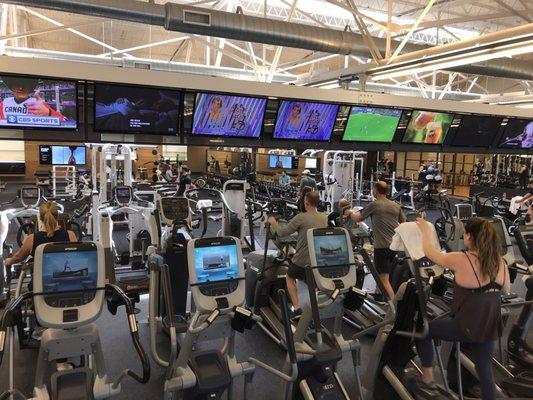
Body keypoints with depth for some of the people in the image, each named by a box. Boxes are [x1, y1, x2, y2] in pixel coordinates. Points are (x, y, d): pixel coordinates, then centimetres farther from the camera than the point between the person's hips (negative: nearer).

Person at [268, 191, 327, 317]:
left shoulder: (301, 218, -17)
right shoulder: (325, 218, -1)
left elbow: (282, 232, -12)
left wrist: (273, 223, 8)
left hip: (302, 261, -4)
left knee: (289, 277, 24)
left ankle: (297, 308, 15)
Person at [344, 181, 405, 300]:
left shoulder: (374, 205, -8)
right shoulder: (396, 205, 7)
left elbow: (357, 218, 0)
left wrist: (350, 213, 20)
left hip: (382, 246, -7)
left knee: (384, 279, -4)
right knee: (381, 271, 28)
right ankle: (378, 294, 43)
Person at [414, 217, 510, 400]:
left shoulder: (460, 260, -18)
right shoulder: (501, 263, -1)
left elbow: (430, 252, -3)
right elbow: (506, 289, 16)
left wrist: (425, 230, 13)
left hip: (467, 325, -6)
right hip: (490, 327, 6)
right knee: (485, 371, 20)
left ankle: (428, 380, 22)